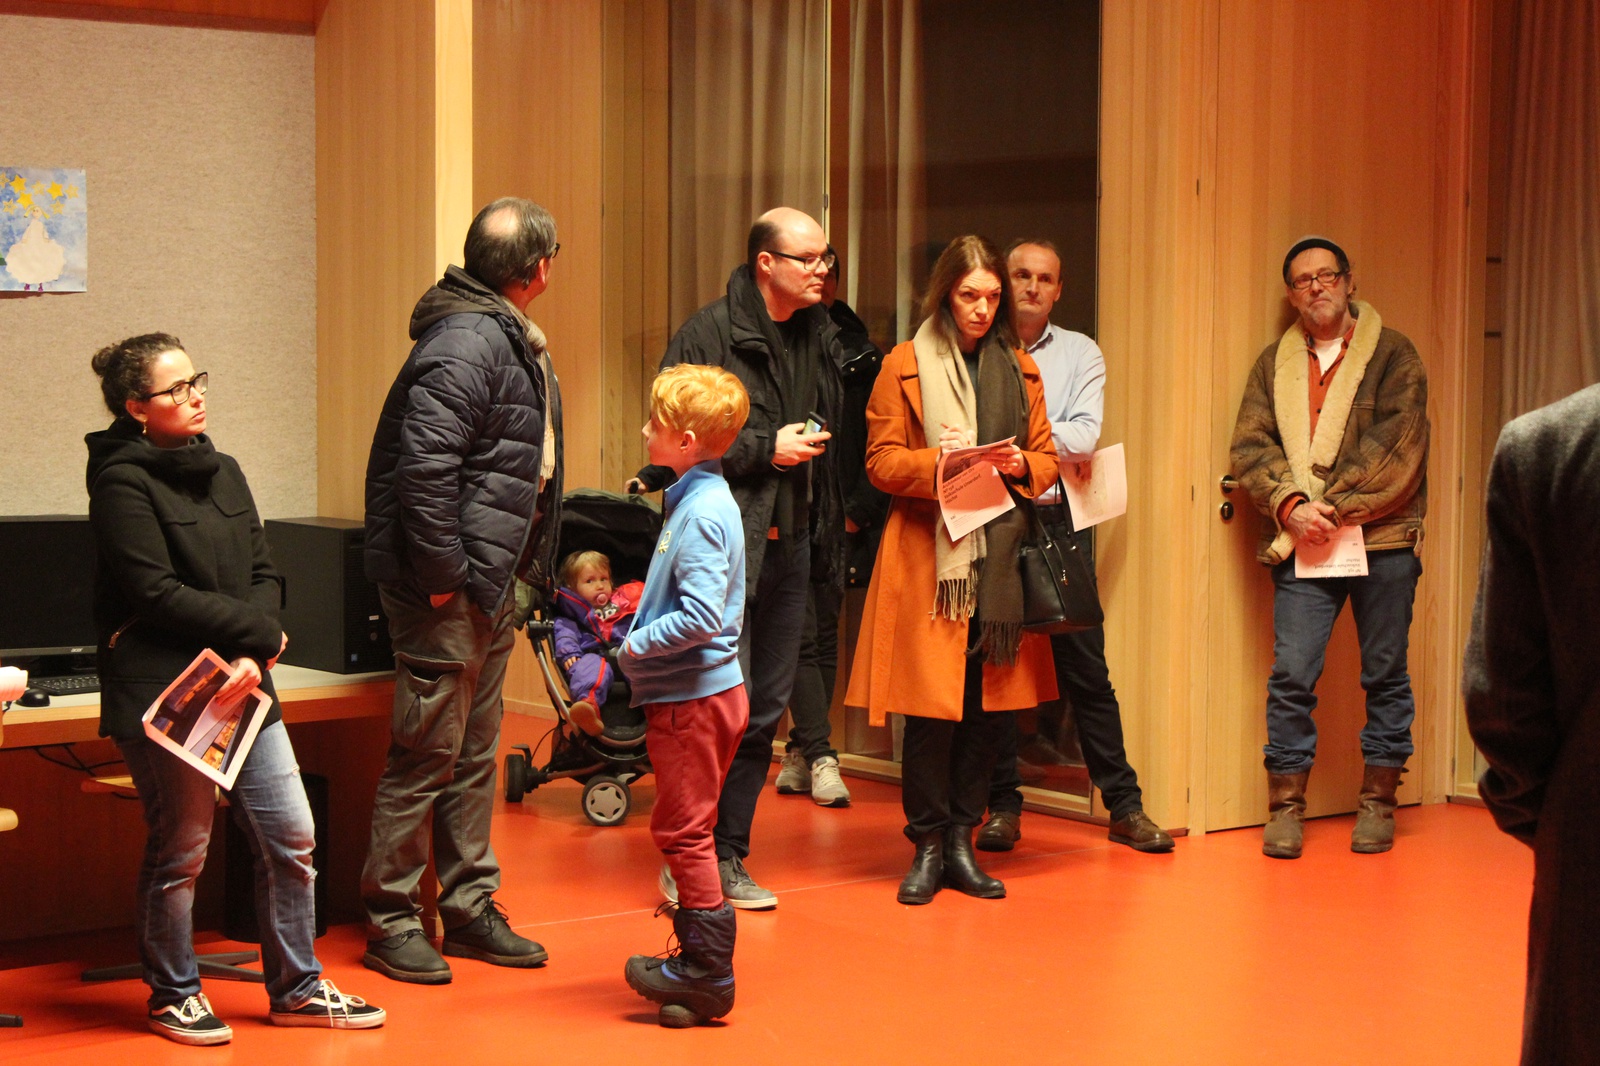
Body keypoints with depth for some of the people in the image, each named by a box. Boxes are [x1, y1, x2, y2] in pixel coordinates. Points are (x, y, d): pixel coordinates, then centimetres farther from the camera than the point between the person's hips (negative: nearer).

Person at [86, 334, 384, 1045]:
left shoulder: (223, 473, 14)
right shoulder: (123, 483, -8)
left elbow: (262, 574, 10)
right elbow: (158, 593, -15)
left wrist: (255, 657, -8)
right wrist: (259, 631, -10)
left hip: (240, 688, 7)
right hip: (161, 691, -7)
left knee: (291, 837, 5)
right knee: (180, 850, 1)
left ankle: (296, 988, 18)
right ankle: (173, 995, 19)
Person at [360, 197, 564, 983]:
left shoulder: (512, 342, 13)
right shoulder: (465, 346, -19)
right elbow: (423, 470, -25)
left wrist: (524, 573, 14)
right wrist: (443, 578, -21)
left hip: (493, 585, 10)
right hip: (447, 589, -10)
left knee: (475, 753, 15)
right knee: (428, 752, -2)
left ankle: (470, 909, 24)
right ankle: (389, 920, 8)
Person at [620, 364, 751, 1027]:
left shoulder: (702, 511, -19)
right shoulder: (697, 498, 12)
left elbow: (701, 618, -26)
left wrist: (636, 646, -15)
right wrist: (641, 636, 10)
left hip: (692, 698, -10)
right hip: (698, 691, 10)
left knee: (684, 830, -3)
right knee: (686, 831, 16)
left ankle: (707, 972, 4)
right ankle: (700, 957, 24)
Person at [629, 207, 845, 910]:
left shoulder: (820, 335, 13)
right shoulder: (708, 334, -9)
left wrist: (827, 534, 15)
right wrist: (765, 449, -13)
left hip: (788, 542, 7)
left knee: (767, 707, 9)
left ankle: (728, 858, 19)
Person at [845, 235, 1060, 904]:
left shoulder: (1020, 369, 14)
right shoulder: (905, 366, 2)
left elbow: (1048, 459, 15)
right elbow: (881, 461, -1)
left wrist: (1020, 465, -7)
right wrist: (940, 462, -18)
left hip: (1000, 559, 4)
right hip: (928, 555, -4)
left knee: (987, 703, 3)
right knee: (931, 708, -6)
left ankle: (962, 841, 13)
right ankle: (927, 847, 5)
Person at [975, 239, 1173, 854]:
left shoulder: (1081, 354, 8)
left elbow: (1085, 439, -6)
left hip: (1059, 521, 0)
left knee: (1086, 668, 0)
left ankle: (1124, 806, 6)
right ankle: (1003, 804, 12)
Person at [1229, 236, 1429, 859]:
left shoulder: (1393, 355, 3)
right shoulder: (1274, 364, 13)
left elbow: (1397, 445, -8)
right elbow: (1249, 445, 4)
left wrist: (1337, 508, -15)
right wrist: (1291, 506, -13)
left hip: (1382, 539, -2)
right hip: (1301, 544, 2)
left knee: (1385, 674, 6)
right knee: (1291, 674, -4)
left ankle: (1378, 801, 17)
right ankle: (1286, 805, 4)